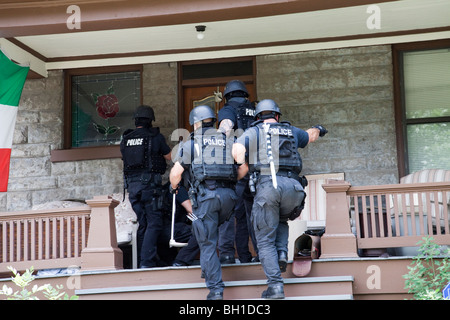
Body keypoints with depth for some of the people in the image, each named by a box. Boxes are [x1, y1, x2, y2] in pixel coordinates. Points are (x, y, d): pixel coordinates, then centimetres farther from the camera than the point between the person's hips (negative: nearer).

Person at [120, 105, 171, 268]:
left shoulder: (125, 140, 9)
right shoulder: (155, 137, -3)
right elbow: (169, 156, 11)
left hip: (132, 184, 5)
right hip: (149, 183, -5)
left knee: (143, 223, 12)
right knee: (154, 223, -4)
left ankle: (142, 261, 12)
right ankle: (147, 260, -14)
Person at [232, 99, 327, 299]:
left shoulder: (254, 132, 14)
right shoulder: (291, 131, 25)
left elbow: (237, 150, -5)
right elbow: (310, 136, 47)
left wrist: (240, 175, 10)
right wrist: (318, 129, 70)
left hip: (267, 185, -3)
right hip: (293, 187, 3)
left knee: (265, 240, 4)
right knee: (281, 221, 33)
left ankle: (275, 286, -6)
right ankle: (281, 253, 7)